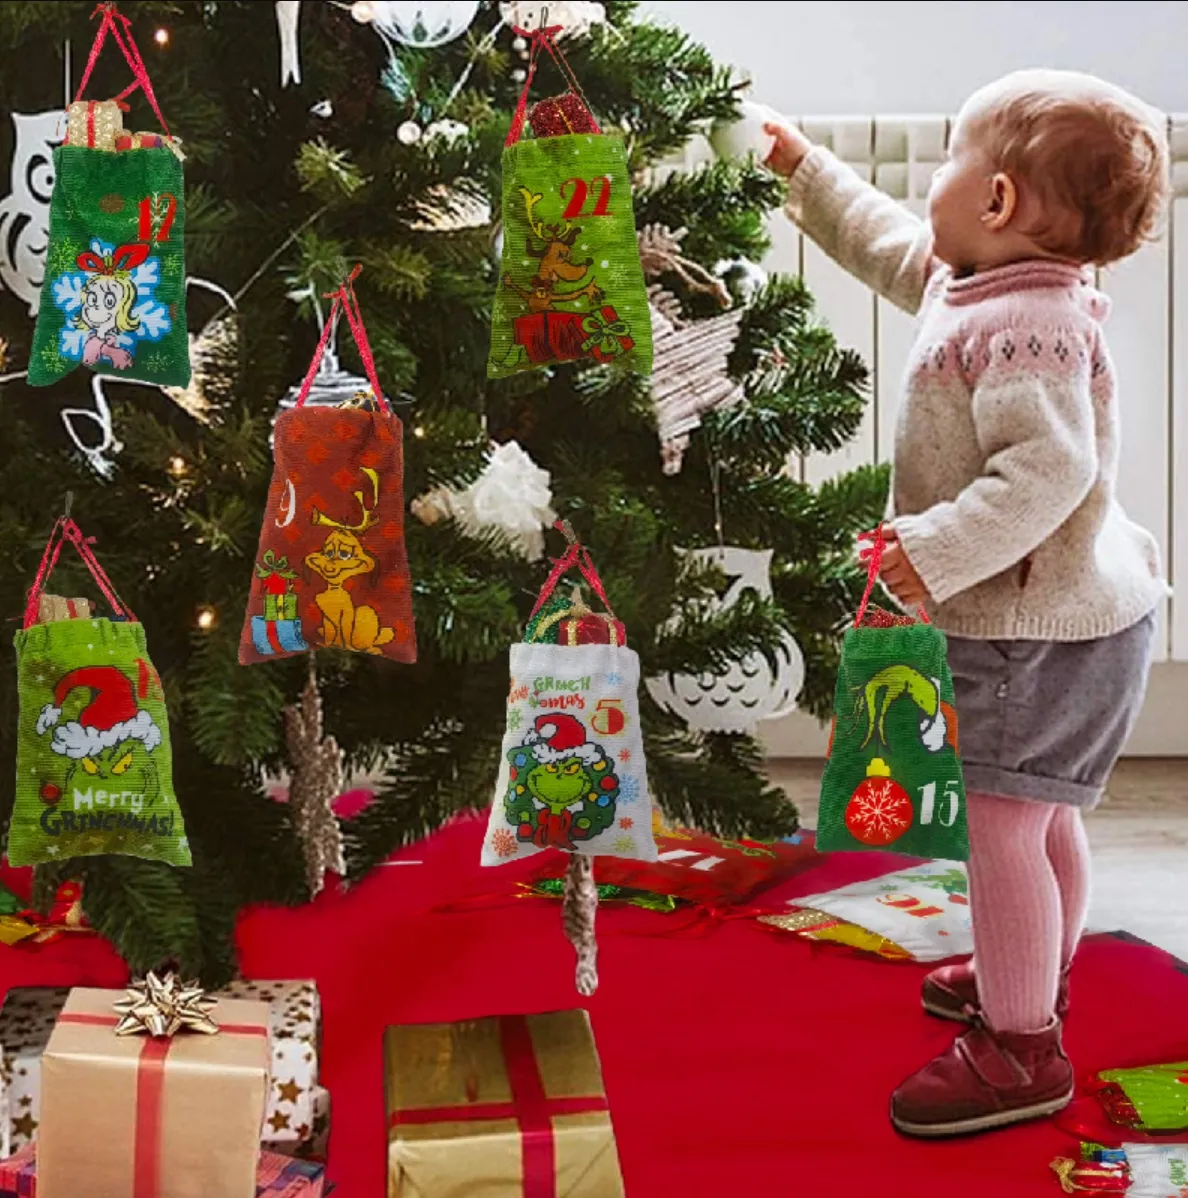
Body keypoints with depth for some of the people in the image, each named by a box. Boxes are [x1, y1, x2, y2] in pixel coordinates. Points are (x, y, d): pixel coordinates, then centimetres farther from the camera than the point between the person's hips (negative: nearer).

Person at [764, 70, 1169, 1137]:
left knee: (1003, 821, -5)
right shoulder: (978, 287, 8)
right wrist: (804, 168, 29)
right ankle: (1035, 976, 43)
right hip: (1072, 611, 11)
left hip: (1042, 629, -11)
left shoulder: (1022, 330, -25)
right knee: (1044, 818, 24)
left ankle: (1020, 1046, 5)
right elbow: (889, 244, 24)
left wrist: (940, 551, -34)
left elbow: (1049, 469, -34)